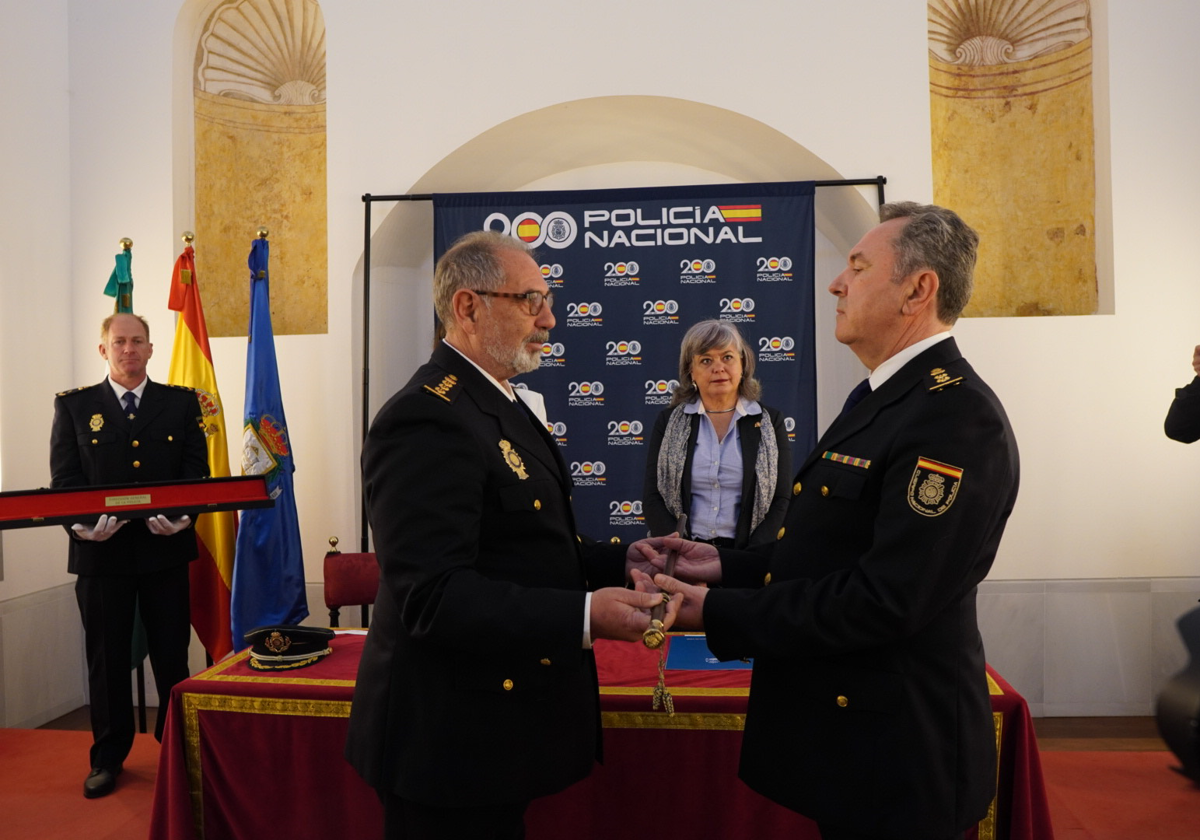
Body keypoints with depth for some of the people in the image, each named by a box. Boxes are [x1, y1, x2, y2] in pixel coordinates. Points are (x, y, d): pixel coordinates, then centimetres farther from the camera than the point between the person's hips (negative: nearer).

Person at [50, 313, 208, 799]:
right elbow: (63, 476, 1)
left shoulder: (182, 402, 6)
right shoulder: (73, 405, 7)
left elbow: (196, 469, 0)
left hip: (165, 546, 0)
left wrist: (181, 513, -17)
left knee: (172, 654, 7)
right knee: (107, 659, 11)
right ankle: (107, 757, 26)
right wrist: (82, 521, -16)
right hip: (101, 549, 0)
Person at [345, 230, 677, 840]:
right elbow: (434, 597, -27)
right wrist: (583, 616, -30)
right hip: (450, 740, -10)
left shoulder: (495, 403, 11)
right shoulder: (428, 419, -22)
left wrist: (620, 562, 1)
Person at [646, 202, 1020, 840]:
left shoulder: (956, 418, -22)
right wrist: (726, 566, 1)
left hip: (896, 758, -9)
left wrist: (717, 613, -21)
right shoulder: (882, 400, 10)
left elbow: (882, 599, -27)